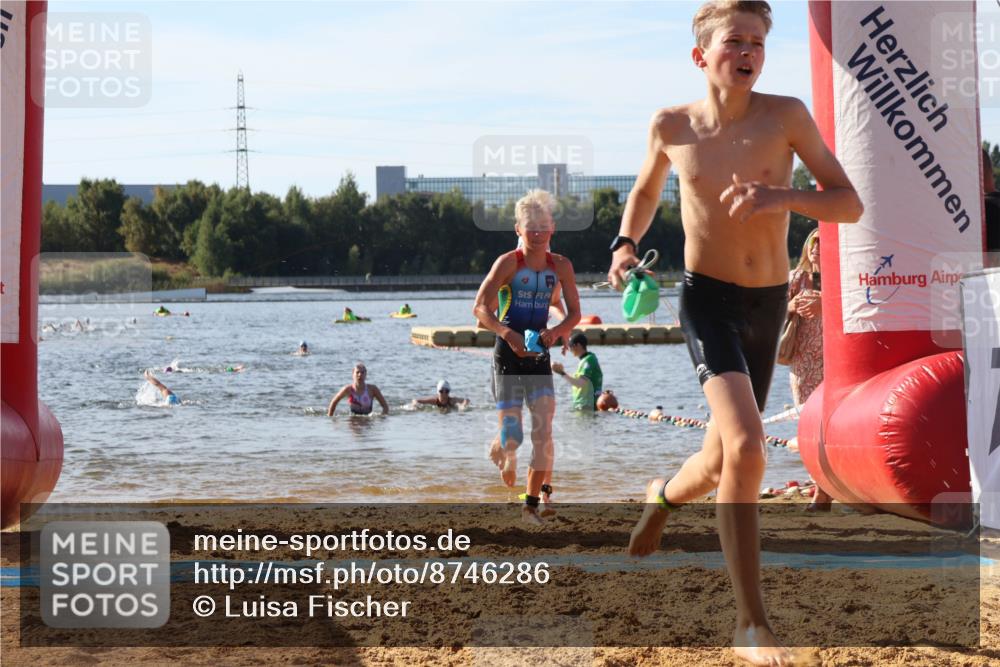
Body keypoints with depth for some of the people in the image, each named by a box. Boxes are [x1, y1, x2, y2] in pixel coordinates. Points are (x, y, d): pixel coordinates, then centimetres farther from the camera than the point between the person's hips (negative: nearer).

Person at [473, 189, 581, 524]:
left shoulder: (560, 266, 2)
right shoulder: (509, 262, -10)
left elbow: (575, 313, 7)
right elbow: (480, 308, -12)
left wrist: (556, 331, -14)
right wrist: (507, 333, -27)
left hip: (539, 355, 3)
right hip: (507, 354, -3)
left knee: (543, 431, -9)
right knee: (512, 436, -4)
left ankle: (532, 503, 2)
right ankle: (502, 448, 36)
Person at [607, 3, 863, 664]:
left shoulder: (786, 115, -8)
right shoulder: (672, 126, -4)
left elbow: (850, 204, -9)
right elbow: (646, 191, 17)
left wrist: (781, 197, -26)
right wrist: (625, 244, -2)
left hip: (769, 305, 3)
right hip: (708, 298, -3)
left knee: (723, 462, 17)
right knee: (746, 447, -24)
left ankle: (664, 495, 55)